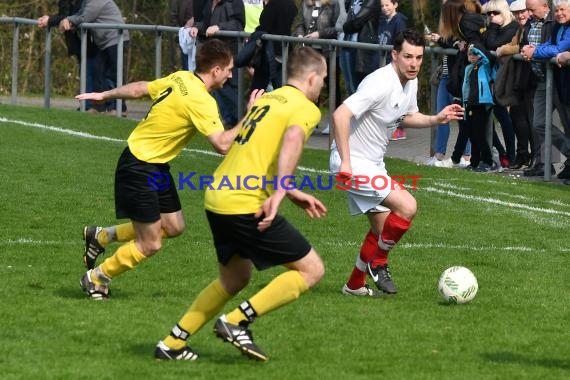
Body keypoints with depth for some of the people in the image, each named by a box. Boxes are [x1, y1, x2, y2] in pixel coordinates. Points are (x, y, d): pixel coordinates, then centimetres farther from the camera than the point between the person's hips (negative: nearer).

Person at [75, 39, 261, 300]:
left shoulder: (180, 78, 1)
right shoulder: (201, 100, -24)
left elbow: (139, 89, 12)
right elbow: (222, 144, -31)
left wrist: (105, 95, 25)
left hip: (156, 165, 10)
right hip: (139, 168, -10)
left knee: (173, 227, 13)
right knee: (150, 244, -4)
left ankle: (101, 236, 26)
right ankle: (96, 279, 15)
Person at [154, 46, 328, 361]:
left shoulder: (266, 99, 22)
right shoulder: (305, 108, -3)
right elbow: (293, 138, -26)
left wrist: (292, 194, 29)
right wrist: (280, 193, -30)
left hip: (218, 197, 9)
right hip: (247, 207, -9)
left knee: (234, 279, 27)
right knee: (311, 269, 1)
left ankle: (172, 344, 24)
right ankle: (237, 321, -6)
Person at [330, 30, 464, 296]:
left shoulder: (411, 82, 4)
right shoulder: (382, 83, -26)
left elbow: (407, 117, 22)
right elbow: (340, 115, -32)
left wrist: (436, 119, 3)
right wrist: (345, 162, -32)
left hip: (373, 164, 10)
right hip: (353, 163, -10)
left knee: (383, 228, 17)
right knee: (407, 206, -20)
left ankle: (355, 285, 31)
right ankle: (378, 263, 0)